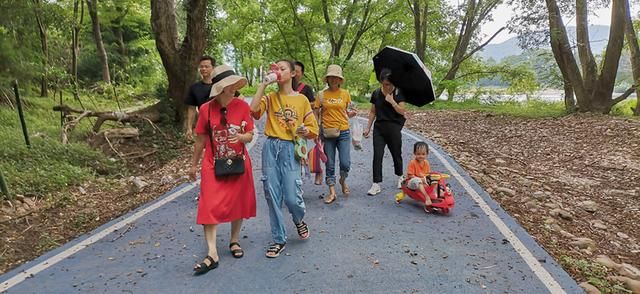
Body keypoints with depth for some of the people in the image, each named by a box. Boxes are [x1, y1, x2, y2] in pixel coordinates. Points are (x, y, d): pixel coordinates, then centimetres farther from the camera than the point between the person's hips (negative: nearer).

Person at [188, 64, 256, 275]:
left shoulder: (242, 106, -6)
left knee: (238, 203, 11)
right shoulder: (206, 109, -7)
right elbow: (201, 140, 3)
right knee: (210, 207, -5)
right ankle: (212, 254, 3)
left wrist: (241, 137, -23)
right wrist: (193, 164, 10)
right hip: (213, 165, -1)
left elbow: (250, 135, 0)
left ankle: (234, 241, 33)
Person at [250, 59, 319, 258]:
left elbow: (313, 129, 7)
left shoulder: (301, 99, 6)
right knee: (272, 196, 5)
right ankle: (279, 239, 21)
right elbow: (253, 109, -13)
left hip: (291, 149, -2)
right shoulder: (270, 97, 9)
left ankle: (299, 220, 31)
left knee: (292, 196, -6)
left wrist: (304, 131, -15)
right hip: (271, 148, 2)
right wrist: (264, 84, -8)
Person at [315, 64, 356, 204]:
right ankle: (332, 192, 18)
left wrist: (351, 113, -9)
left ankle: (343, 180, 28)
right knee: (329, 164, 6)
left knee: (345, 163, -5)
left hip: (343, 132, 0)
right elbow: (316, 114, 5)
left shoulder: (345, 93, 5)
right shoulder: (322, 94, 1)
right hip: (327, 133, 0)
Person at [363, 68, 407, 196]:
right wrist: (368, 127, 7)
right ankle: (376, 184, 0)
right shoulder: (376, 93, 4)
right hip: (379, 127, 2)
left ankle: (400, 177, 37)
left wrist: (392, 101, -22)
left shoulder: (398, 93, -5)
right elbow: (373, 112, 9)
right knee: (377, 156, -4)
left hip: (394, 128, -2)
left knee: (396, 154, 12)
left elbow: (402, 111, -10)